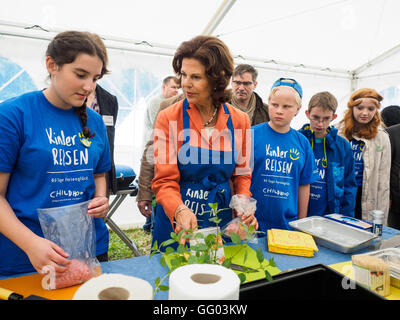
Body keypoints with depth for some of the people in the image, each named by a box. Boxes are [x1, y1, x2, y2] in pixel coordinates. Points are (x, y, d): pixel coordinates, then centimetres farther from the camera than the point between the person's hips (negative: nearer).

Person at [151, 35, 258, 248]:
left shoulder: (239, 121, -2)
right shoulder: (168, 118, -10)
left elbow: (241, 174, 6)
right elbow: (165, 180, -11)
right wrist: (180, 211, -30)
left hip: (220, 220, 2)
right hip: (175, 223, -2)